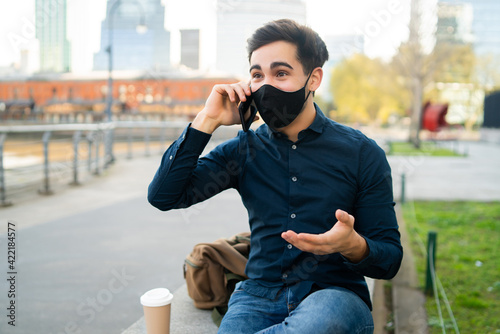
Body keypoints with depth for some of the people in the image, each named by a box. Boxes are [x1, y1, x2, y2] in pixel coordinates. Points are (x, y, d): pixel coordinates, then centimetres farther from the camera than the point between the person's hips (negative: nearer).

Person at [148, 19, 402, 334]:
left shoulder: (362, 153, -2)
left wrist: (353, 246, -25)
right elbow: (163, 196, -3)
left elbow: (390, 259, -1)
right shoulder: (244, 148, 5)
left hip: (334, 294, 0)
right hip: (259, 293, 1)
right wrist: (209, 119, -7)